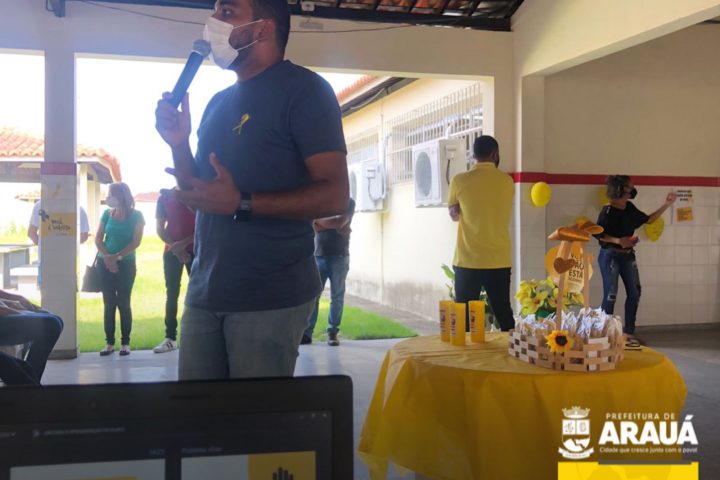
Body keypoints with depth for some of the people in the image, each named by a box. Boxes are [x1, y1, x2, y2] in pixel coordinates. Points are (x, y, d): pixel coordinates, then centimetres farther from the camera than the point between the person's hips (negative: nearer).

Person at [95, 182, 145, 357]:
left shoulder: (136, 216, -4)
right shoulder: (107, 214, 5)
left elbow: (136, 242, -10)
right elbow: (98, 239, 2)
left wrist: (117, 257, -18)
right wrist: (107, 258, -13)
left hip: (126, 264, -3)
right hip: (106, 264, 3)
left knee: (123, 303, -1)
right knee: (109, 303, 3)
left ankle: (125, 342, 6)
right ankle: (109, 342, 7)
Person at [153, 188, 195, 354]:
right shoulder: (165, 197, 7)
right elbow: (160, 229, 6)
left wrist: (184, 243, -14)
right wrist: (174, 247, -9)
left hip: (195, 250, -2)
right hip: (172, 252, 2)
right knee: (172, 293, 1)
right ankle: (170, 337, 3)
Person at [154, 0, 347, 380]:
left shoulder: (302, 89, -7)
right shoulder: (218, 103, 17)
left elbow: (334, 195, -17)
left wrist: (240, 204, -23)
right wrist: (179, 144, 2)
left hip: (270, 297, -7)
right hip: (205, 292, 7)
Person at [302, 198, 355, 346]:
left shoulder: (347, 202, 3)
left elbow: (339, 222, -12)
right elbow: (312, 225, 3)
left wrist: (319, 220, -1)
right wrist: (332, 224, -8)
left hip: (339, 257, -3)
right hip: (318, 256, 3)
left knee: (337, 296, 1)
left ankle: (333, 332, 9)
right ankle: (306, 332, -1)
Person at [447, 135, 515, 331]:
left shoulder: (460, 181, -5)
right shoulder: (507, 181, 1)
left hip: (467, 261, -1)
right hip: (499, 261, 2)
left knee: (464, 317, 6)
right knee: (504, 315, 10)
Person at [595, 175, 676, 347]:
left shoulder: (630, 208, 6)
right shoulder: (608, 211, -14)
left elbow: (649, 219, 15)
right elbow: (598, 234, -15)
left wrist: (667, 204, 10)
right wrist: (618, 241, -25)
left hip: (628, 256, 7)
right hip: (610, 256, -7)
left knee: (634, 292, 6)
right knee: (610, 295, -5)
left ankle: (629, 332, 15)